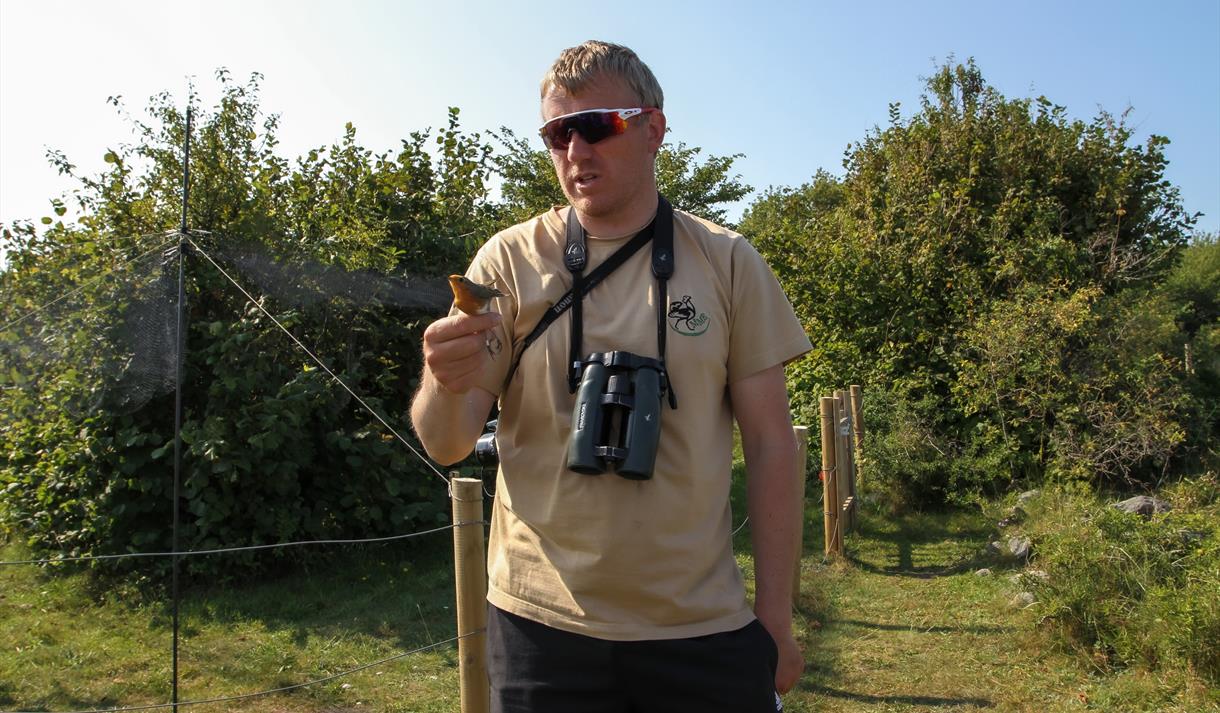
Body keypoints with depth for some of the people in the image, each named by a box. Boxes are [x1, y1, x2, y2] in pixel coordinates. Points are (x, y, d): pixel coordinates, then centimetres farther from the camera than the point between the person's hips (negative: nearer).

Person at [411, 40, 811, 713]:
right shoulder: (510, 260, -2)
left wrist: (776, 617, 0)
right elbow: (446, 446, -4)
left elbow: (770, 441, 1)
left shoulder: (727, 262, -2)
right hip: (542, 624, 0)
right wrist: (447, 386, -27)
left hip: (702, 628, 0)